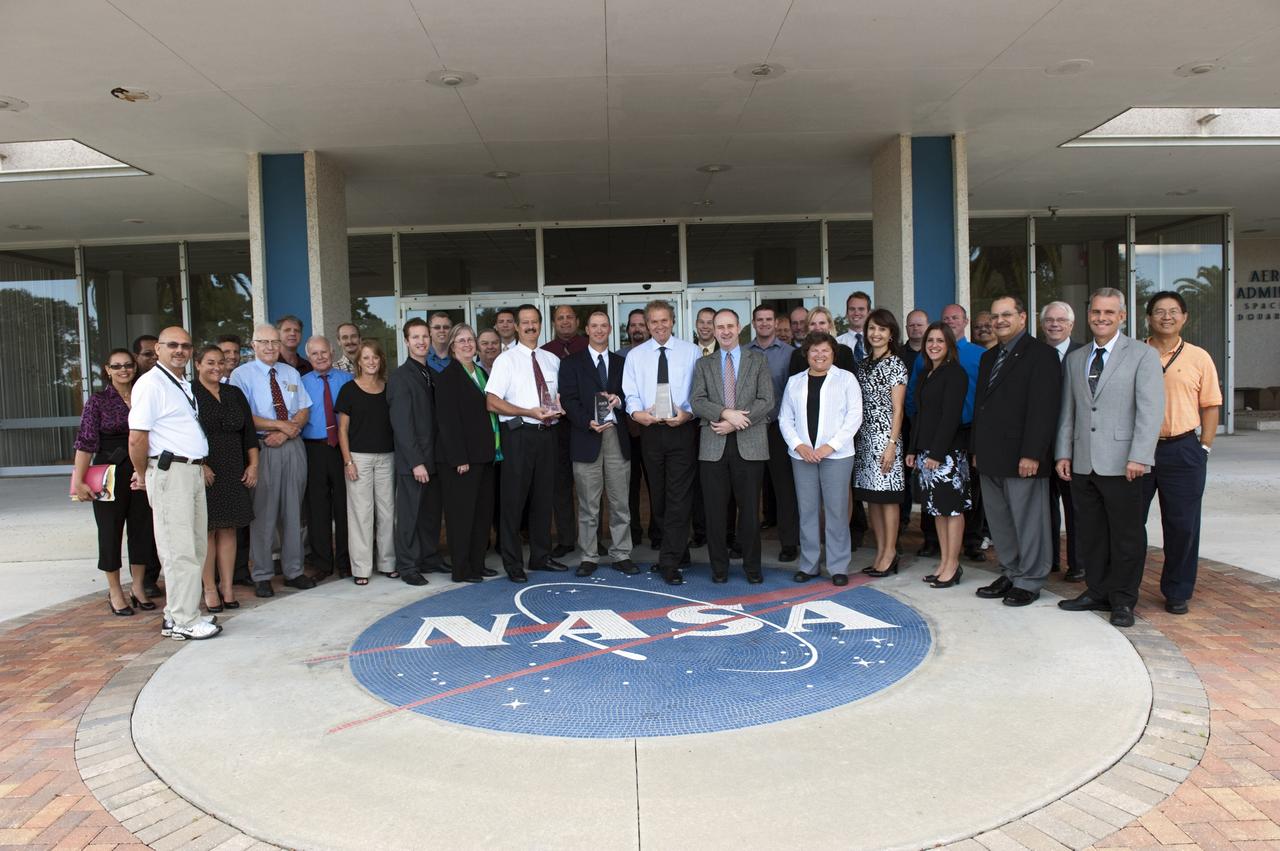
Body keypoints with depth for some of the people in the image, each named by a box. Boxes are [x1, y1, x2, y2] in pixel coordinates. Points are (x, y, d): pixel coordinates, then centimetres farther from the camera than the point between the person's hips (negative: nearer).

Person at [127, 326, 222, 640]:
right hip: (170, 472, -9)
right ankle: (184, 621, 2)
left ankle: (177, 613, 23)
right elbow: (137, 438, -14)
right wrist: (143, 474, -3)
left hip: (194, 471, 9)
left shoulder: (185, 385, 18)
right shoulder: (150, 383, -10)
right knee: (180, 550, -5)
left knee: (197, 547, 13)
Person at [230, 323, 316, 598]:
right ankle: (262, 576, 8)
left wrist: (286, 432, -9)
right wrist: (281, 425, -13)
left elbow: (304, 410, 8)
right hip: (262, 448, -5)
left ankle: (293, 571, 18)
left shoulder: (292, 374, 15)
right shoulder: (242, 375, -1)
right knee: (263, 512, -2)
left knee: (293, 511, 9)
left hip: (293, 446, 5)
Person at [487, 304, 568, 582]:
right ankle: (513, 563, 8)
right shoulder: (506, 360, -2)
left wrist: (558, 408, -2)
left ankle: (541, 556, 26)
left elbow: (560, 394, 22)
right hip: (519, 434, -5)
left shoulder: (552, 360, 13)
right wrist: (529, 412, -18)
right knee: (514, 498, -2)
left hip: (547, 432, 5)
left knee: (543, 496, 13)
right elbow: (492, 403, -9)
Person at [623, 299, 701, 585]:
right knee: (658, 497, 11)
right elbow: (631, 394, 6)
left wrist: (688, 413, -17)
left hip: (683, 429, -3)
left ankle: (670, 563, -3)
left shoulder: (690, 351, 4)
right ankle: (679, 550, 29)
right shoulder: (635, 355, 9)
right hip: (650, 431, 3)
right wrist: (637, 412, -15)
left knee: (679, 497, -7)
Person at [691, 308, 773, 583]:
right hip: (714, 446, 1)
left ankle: (752, 566, 16)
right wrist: (726, 412, -17)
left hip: (749, 444, -1)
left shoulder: (758, 361, 8)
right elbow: (696, 402, 0)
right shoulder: (703, 364, 12)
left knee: (749, 508, 4)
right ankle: (719, 566, 15)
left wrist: (734, 423, -11)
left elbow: (766, 401, -2)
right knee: (716, 509, 4)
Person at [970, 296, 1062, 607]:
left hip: (1022, 458, -7)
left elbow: (1043, 409, -15)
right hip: (990, 458, 8)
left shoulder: (1041, 355, -7)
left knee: (1028, 521, 2)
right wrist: (976, 449, 15)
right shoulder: (989, 357, 18)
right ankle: (1010, 573, 24)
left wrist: (1031, 454, -20)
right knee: (999, 522, 12)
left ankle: (1029, 581, 13)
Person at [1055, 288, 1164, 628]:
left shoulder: (1143, 355, -1)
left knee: (1126, 535, 3)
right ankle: (1097, 593, 24)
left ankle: (1123, 600, 16)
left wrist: (1139, 457, -17)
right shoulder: (1075, 358, 15)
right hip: (1083, 464, 5)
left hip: (1121, 464, -5)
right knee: (1090, 533, 11)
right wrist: (1063, 453, 9)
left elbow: (1151, 410, -9)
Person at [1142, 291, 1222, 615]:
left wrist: (1204, 448, -1)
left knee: (1183, 526, 4)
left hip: (1182, 451, 0)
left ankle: (1177, 592, 20)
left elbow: (1210, 407, 7)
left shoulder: (1198, 358, 5)